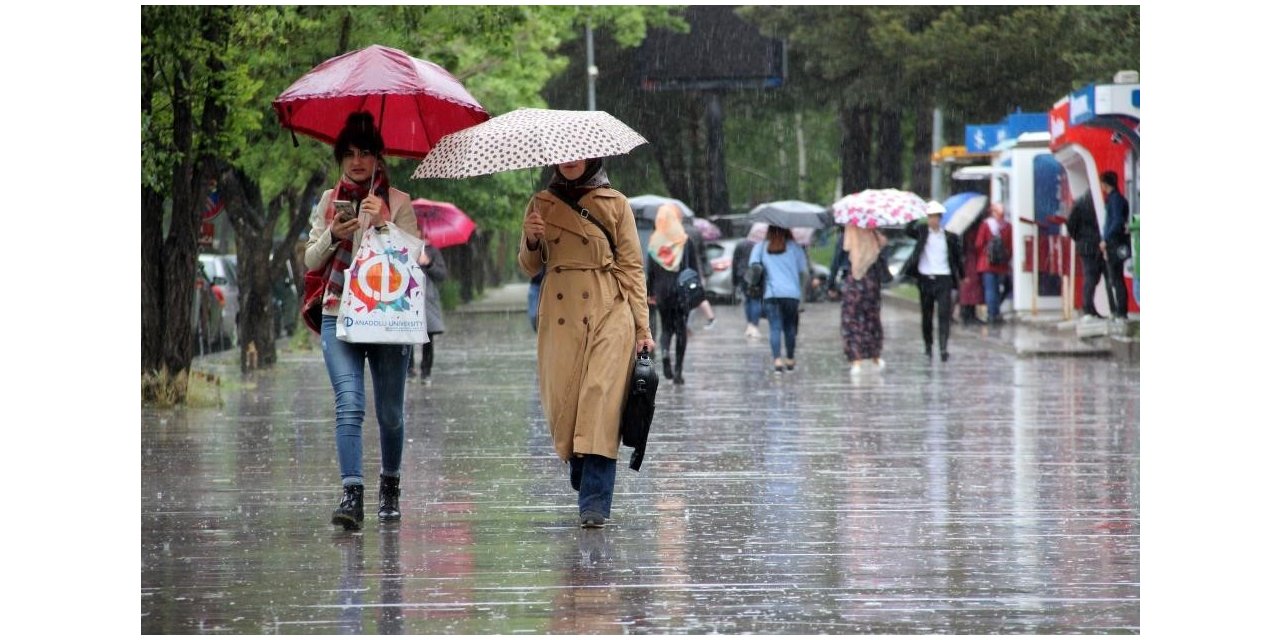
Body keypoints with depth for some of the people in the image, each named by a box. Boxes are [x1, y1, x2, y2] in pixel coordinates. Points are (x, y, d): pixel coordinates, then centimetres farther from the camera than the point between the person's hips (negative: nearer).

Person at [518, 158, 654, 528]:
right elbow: (530, 268, 15)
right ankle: (584, 480, 24)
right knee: (562, 402, -1)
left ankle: (595, 504, -16)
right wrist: (532, 240, -7)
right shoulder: (541, 205, 12)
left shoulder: (615, 205, 5)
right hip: (560, 315, 3)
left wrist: (642, 327, -1)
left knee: (601, 399, -14)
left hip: (609, 315, -3)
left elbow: (631, 267, 5)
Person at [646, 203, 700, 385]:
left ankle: (665, 352, -16)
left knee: (666, 327, 14)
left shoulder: (655, 241, -1)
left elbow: (650, 270, 2)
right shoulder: (685, 240, -5)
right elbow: (694, 267, -5)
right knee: (681, 329, 5)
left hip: (662, 289, 1)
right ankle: (678, 369, 0)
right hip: (683, 290, -1)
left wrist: (650, 292, 10)